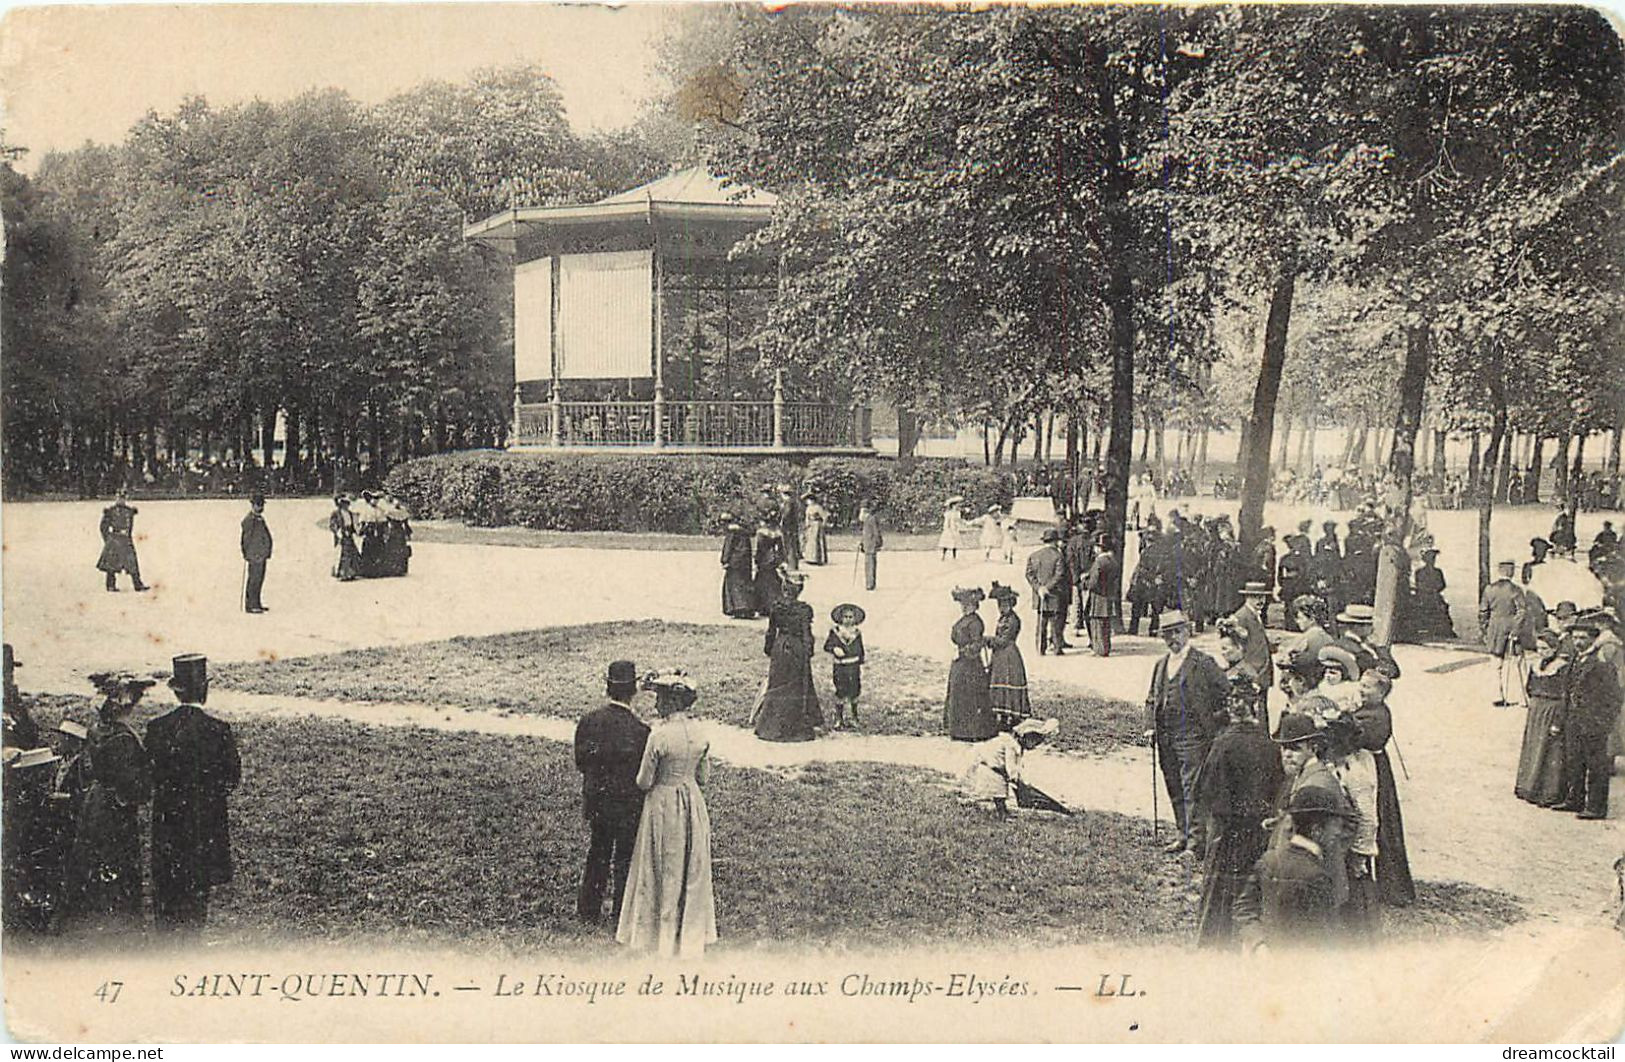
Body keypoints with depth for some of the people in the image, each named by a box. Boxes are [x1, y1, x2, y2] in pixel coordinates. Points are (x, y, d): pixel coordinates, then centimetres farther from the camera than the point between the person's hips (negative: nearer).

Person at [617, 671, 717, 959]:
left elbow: (644, 782, -14)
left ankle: (660, 930, 20)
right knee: (692, 870, 17)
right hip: (693, 803, 5)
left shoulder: (659, 735, -21)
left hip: (663, 804, -5)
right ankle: (691, 932, 27)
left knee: (664, 872, 9)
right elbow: (704, 777, 5)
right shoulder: (700, 732, -4)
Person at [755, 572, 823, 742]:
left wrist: (768, 650, 17)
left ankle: (771, 727, 17)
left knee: (776, 687, 13)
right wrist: (808, 655, -3)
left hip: (779, 649, 4)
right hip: (796, 650, -4)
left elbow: (771, 632, 6)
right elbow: (807, 636, -13)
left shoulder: (776, 607, -3)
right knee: (797, 688, 7)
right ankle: (795, 728, 10)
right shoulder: (804, 610, -15)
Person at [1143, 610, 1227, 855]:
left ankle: (1196, 839, -3)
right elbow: (1151, 699, 20)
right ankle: (1183, 835, 22)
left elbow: (1226, 692, -4)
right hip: (1166, 739, 7)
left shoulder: (1203, 662, -5)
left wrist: (1213, 722, -3)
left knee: (1192, 789, -8)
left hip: (1193, 736, -7)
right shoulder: (1161, 665, 15)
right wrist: (1150, 727, 7)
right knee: (1175, 790, 12)